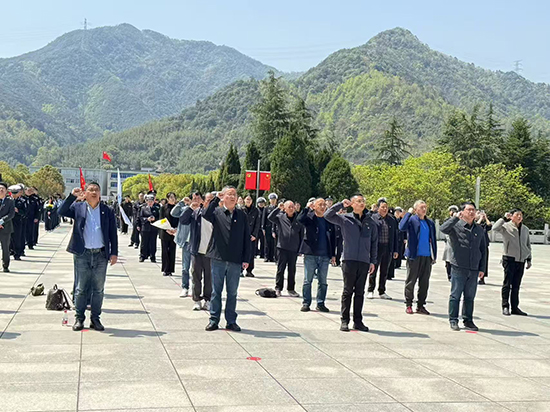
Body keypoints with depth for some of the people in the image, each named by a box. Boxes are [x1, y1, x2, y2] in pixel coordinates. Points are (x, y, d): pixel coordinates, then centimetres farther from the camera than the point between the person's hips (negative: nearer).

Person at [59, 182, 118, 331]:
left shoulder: (107, 211, 5)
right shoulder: (78, 207, 5)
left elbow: (113, 233, 6)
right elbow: (62, 212, -10)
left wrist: (114, 253, 0)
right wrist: (72, 196, -16)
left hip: (101, 255, 1)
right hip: (82, 254, -1)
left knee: (98, 289, 6)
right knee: (81, 289, 5)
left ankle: (95, 319, 16)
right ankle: (79, 318, 16)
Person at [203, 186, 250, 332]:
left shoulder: (242, 215, 7)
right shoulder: (217, 212, 2)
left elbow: (246, 238, 7)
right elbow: (207, 215, -21)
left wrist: (246, 259, 2)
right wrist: (216, 199, -21)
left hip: (235, 261, 1)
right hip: (218, 259, -1)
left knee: (232, 292, 8)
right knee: (216, 291, 5)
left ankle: (231, 321, 17)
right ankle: (214, 320, 14)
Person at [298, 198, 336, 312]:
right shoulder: (309, 217, 1)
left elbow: (333, 237, 13)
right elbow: (300, 219, -21)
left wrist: (333, 254, 10)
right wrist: (307, 207, -20)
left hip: (325, 255, 3)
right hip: (310, 254, -3)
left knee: (323, 282, 7)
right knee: (307, 280, 2)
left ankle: (320, 303, 16)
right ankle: (306, 303, 10)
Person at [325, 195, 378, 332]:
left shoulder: (370, 222, 10)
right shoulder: (345, 219, 2)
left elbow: (374, 243, 14)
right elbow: (327, 215, -6)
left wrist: (373, 261, 9)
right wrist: (341, 204, -11)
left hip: (364, 261, 3)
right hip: (349, 259, -3)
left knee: (360, 292, 8)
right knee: (348, 291, 1)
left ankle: (358, 321, 15)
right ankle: (344, 321, 7)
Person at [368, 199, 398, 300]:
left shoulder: (392, 220, 10)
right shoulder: (373, 218, -2)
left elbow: (395, 235, 13)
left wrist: (395, 250, 8)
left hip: (388, 249, 4)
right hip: (376, 248, -4)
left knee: (384, 272, 10)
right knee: (373, 270, 3)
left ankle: (382, 292, 19)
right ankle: (370, 291, 14)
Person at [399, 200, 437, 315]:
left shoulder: (430, 223, 14)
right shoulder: (411, 219, -2)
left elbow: (433, 240, 17)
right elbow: (402, 227, -22)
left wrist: (434, 256, 11)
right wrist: (408, 213, -17)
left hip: (427, 256, 5)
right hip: (414, 255, -5)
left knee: (424, 282, 8)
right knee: (411, 281, 2)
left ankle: (420, 305, 16)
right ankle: (408, 304, 11)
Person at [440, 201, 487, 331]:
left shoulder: (479, 229, 13)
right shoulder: (456, 226, -2)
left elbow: (483, 250, 17)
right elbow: (443, 229, -23)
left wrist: (482, 268, 12)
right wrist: (456, 217, -22)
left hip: (474, 270, 4)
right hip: (458, 268, -4)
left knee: (470, 296, 10)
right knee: (455, 295, 1)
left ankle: (468, 321, 20)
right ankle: (453, 321, 9)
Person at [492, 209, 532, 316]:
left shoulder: (525, 229, 13)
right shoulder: (506, 227, -4)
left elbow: (528, 245, 20)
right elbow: (495, 228, -24)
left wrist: (529, 259, 17)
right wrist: (504, 218, -19)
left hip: (521, 260, 5)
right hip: (509, 259, -5)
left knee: (516, 285, 9)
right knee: (507, 283, -1)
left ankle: (515, 307, 15)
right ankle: (505, 306, 5)